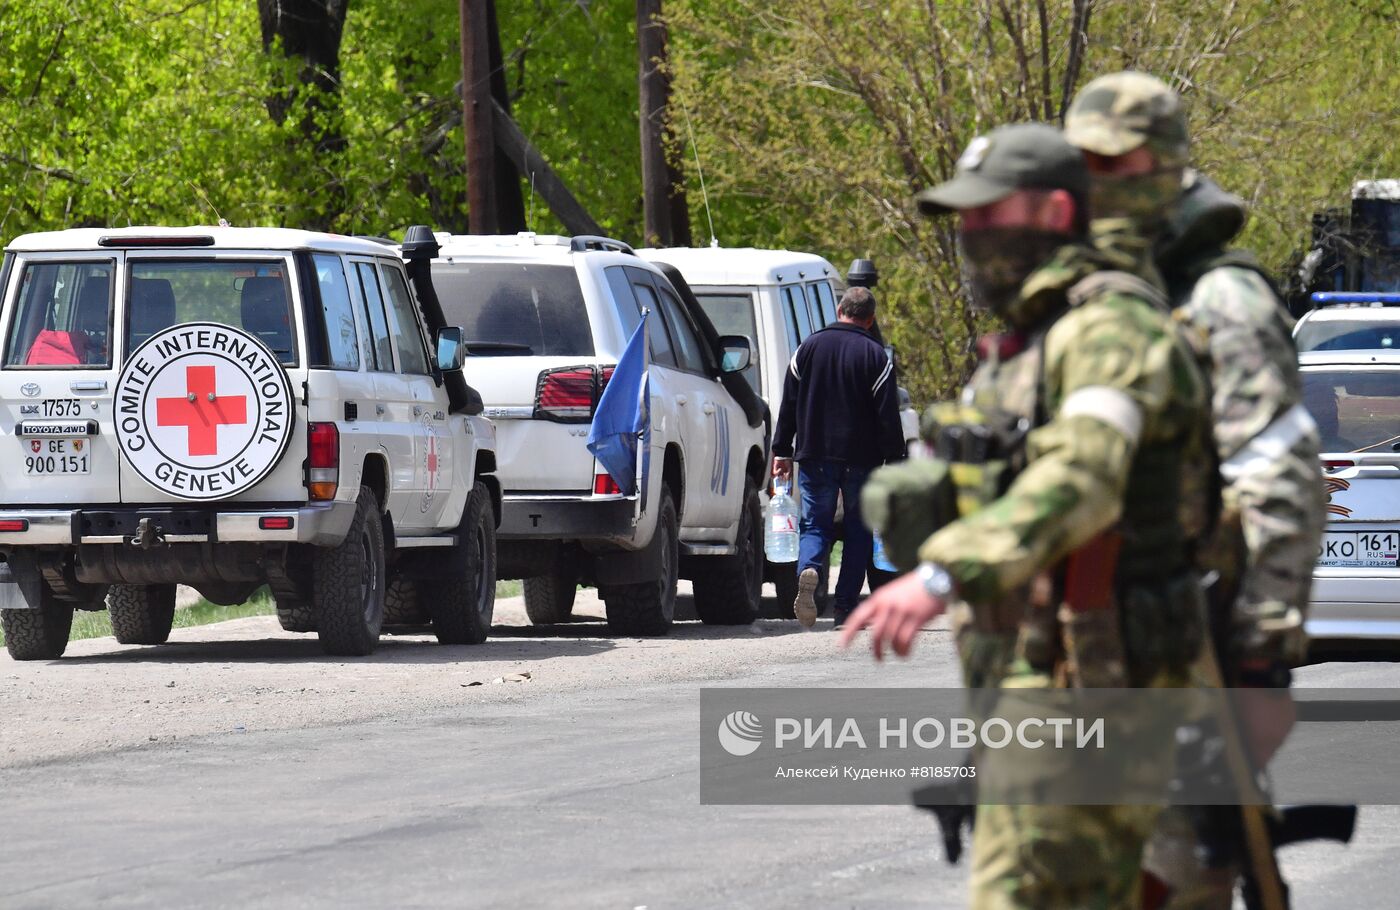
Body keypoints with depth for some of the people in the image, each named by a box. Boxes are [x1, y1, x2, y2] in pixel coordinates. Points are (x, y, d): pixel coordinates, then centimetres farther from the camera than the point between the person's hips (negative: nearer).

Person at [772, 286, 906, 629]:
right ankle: (845, 606, 6)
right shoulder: (875, 356, -4)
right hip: (860, 459, -2)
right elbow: (888, 416, -6)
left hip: (815, 457, 2)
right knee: (858, 529, 9)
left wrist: (782, 451, 11)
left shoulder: (810, 347, 4)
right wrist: (894, 460, -1)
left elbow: (788, 404, 6)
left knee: (815, 523, 7)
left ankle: (808, 570, -25)